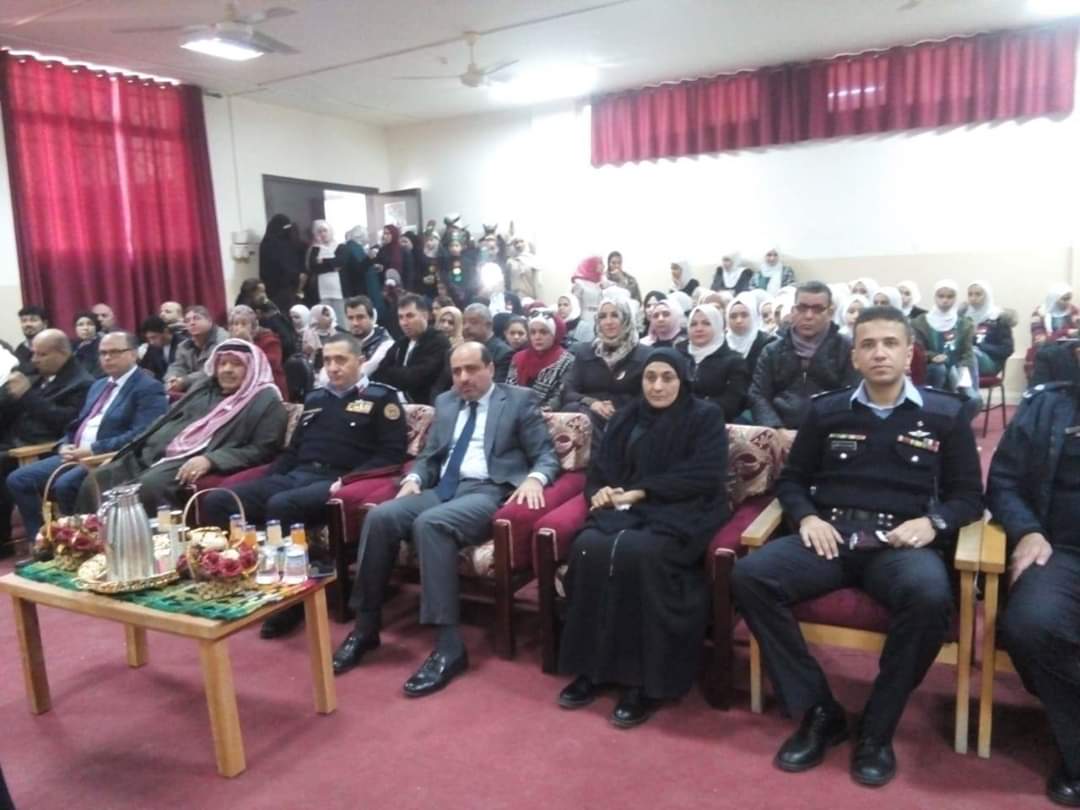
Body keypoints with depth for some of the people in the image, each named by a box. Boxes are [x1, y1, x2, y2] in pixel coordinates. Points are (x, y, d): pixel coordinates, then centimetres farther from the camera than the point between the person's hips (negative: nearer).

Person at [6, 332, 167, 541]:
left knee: (65, 484, -31)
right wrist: (65, 445, 4)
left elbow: (140, 435, -18)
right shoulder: (98, 385, 23)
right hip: (75, 454, 9)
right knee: (18, 479, -2)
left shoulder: (149, 388, -6)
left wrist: (94, 449, -20)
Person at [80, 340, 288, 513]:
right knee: (96, 480, -10)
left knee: (146, 487, -33)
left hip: (195, 463, -7)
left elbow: (261, 450, -8)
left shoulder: (265, 401, 2)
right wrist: (123, 454, 13)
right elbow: (166, 421, 24)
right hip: (157, 453, 7)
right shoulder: (204, 388, 22)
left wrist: (210, 460, -20)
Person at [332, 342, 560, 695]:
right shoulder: (445, 402, 22)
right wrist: (414, 478, 2)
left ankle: (449, 645, -30)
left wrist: (534, 479, -21)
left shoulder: (520, 400, 6)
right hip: (441, 489, 6)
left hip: (488, 491, -5)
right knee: (379, 516, -21)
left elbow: (546, 455, 1)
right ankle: (365, 627, -8)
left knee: (430, 523, -34)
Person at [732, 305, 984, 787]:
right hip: (831, 536, 2)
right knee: (749, 576, -25)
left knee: (930, 596, -37)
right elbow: (791, 480, 16)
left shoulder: (946, 414, 9)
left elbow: (969, 495, 9)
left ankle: (877, 729, -14)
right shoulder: (825, 411, 13)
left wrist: (931, 522, -11)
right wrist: (807, 517, -5)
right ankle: (819, 712, -11)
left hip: (904, 543, -1)